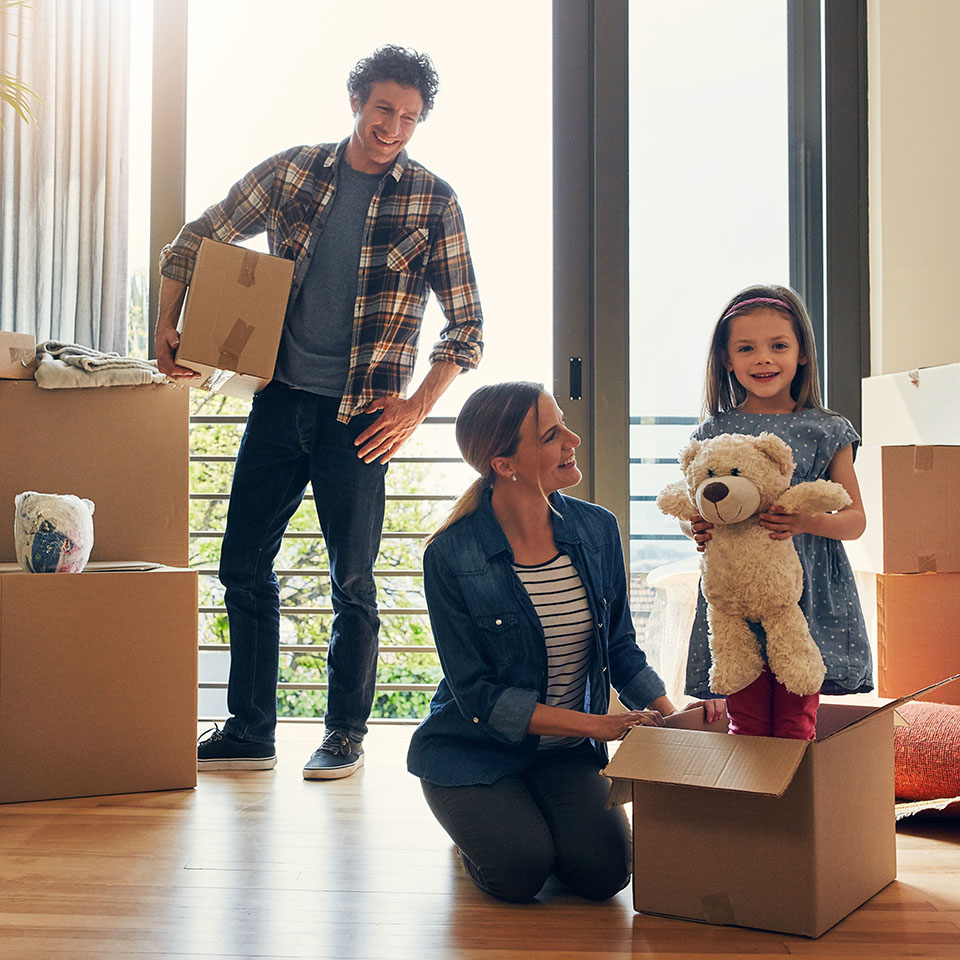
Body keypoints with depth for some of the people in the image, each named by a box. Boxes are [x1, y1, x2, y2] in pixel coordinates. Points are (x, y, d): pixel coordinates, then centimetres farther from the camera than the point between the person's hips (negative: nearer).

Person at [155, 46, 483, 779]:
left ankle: (347, 735, 20)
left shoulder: (432, 202, -1)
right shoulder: (290, 173, 6)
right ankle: (250, 732, 21)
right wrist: (169, 328, 2)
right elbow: (193, 244, 14)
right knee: (243, 567, 7)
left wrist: (417, 407, -8)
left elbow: (467, 324, 0)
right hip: (280, 398, 3)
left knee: (352, 582, 3)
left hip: (359, 415, -3)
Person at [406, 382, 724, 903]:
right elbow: (478, 694, -18)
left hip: (567, 754, 3)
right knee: (521, 872, -22)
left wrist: (671, 713, -13)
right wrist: (597, 724, -23)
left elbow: (620, 647, 5)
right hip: (475, 750, -3)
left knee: (605, 871, -17)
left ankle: (539, 816, 15)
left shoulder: (597, 529, -4)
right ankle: (479, 821, 12)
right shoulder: (451, 556, -18)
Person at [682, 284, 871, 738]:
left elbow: (855, 519, 3)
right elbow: (689, 511, 12)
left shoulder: (827, 431, 3)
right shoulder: (714, 433, 5)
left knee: (796, 724, 4)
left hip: (806, 596, 0)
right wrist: (696, 528, -12)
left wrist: (809, 522, -17)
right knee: (747, 726, 5)